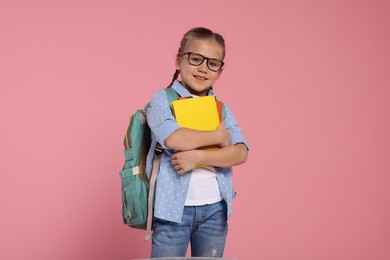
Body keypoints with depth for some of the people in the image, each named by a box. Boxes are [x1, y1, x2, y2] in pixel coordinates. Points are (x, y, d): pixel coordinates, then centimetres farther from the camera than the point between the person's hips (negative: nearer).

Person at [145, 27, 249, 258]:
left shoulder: (222, 109, 8)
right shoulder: (163, 99, -3)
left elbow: (241, 153, -6)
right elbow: (173, 138, -22)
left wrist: (199, 157, -21)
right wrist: (218, 136, -11)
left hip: (215, 209, 4)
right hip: (174, 208, -4)